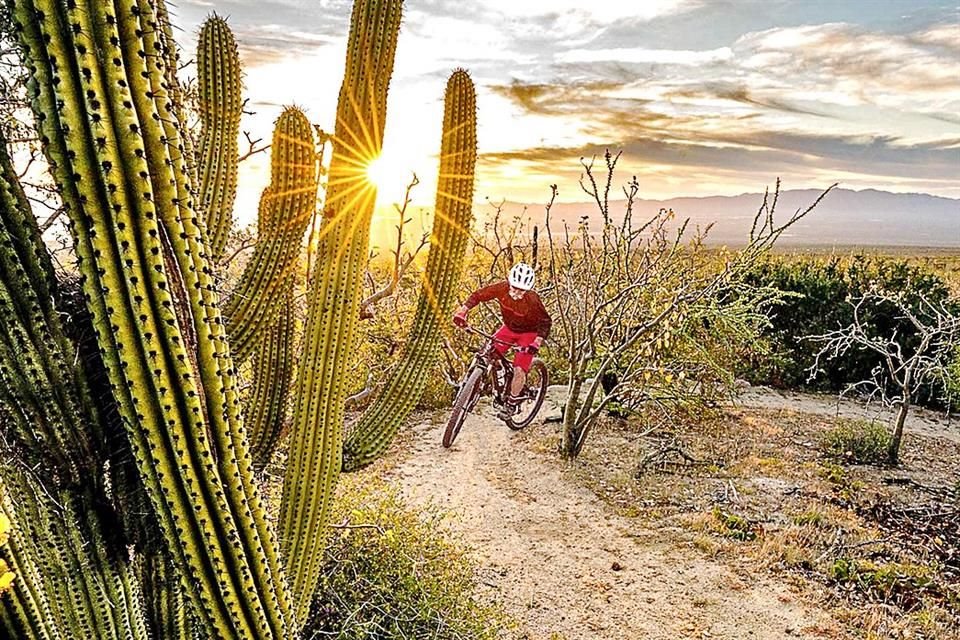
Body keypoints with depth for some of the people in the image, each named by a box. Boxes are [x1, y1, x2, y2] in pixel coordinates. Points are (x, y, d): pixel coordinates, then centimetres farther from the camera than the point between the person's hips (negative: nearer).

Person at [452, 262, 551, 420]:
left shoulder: (532, 300, -32)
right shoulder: (502, 288, -25)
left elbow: (545, 321, -22)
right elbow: (478, 295, -14)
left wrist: (536, 343, -33)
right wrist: (462, 311, -25)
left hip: (529, 332, -4)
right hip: (509, 328, 4)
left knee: (519, 370, -14)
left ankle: (512, 403, 8)